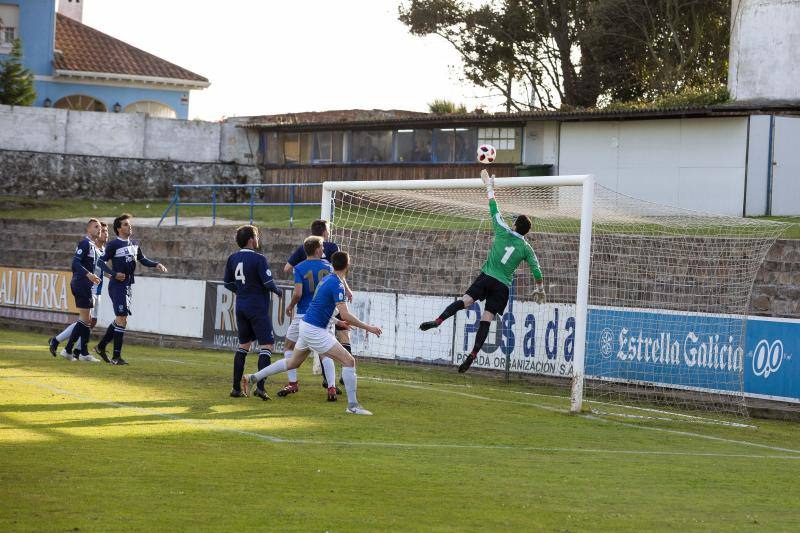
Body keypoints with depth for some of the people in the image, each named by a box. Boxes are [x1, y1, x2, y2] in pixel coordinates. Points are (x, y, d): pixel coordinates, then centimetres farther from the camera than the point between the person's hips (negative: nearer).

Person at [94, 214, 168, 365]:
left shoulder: (134, 244, 13)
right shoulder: (114, 245, -9)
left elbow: (143, 259, 26)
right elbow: (101, 262, -11)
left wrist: (156, 264, 10)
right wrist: (114, 274, -20)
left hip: (128, 287, 8)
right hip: (117, 286, -8)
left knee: (119, 320, 15)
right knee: (122, 320, -11)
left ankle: (101, 347, 29)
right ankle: (116, 357, -7)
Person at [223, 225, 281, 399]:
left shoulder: (232, 259, 5)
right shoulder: (258, 259, -15)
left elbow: (228, 283, 12)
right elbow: (268, 282, -18)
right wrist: (278, 291, 2)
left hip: (241, 307, 7)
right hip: (258, 308, -7)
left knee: (243, 345, 16)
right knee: (266, 345, -2)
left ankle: (236, 388, 14)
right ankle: (260, 387, -13)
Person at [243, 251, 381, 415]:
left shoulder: (327, 279, 11)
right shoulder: (337, 285, -18)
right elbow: (345, 315, -25)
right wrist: (367, 327, -19)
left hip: (306, 325, 9)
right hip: (315, 331, -9)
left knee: (293, 363, 24)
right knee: (349, 361, -9)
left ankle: (253, 378, 28)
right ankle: (352, 405, -9)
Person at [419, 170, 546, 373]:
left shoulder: (503, 233, 3)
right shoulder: (526, 248, 6)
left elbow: (494, 210, 10)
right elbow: (537, 271, 7)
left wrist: (489, 186, 20)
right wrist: (540, 290, 23)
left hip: (487, 277, -1)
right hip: (503, 286, 1)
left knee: (465, 301, -13)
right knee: (486, 319, -3)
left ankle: (438, 321, -35)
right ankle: (472, 355, -10)